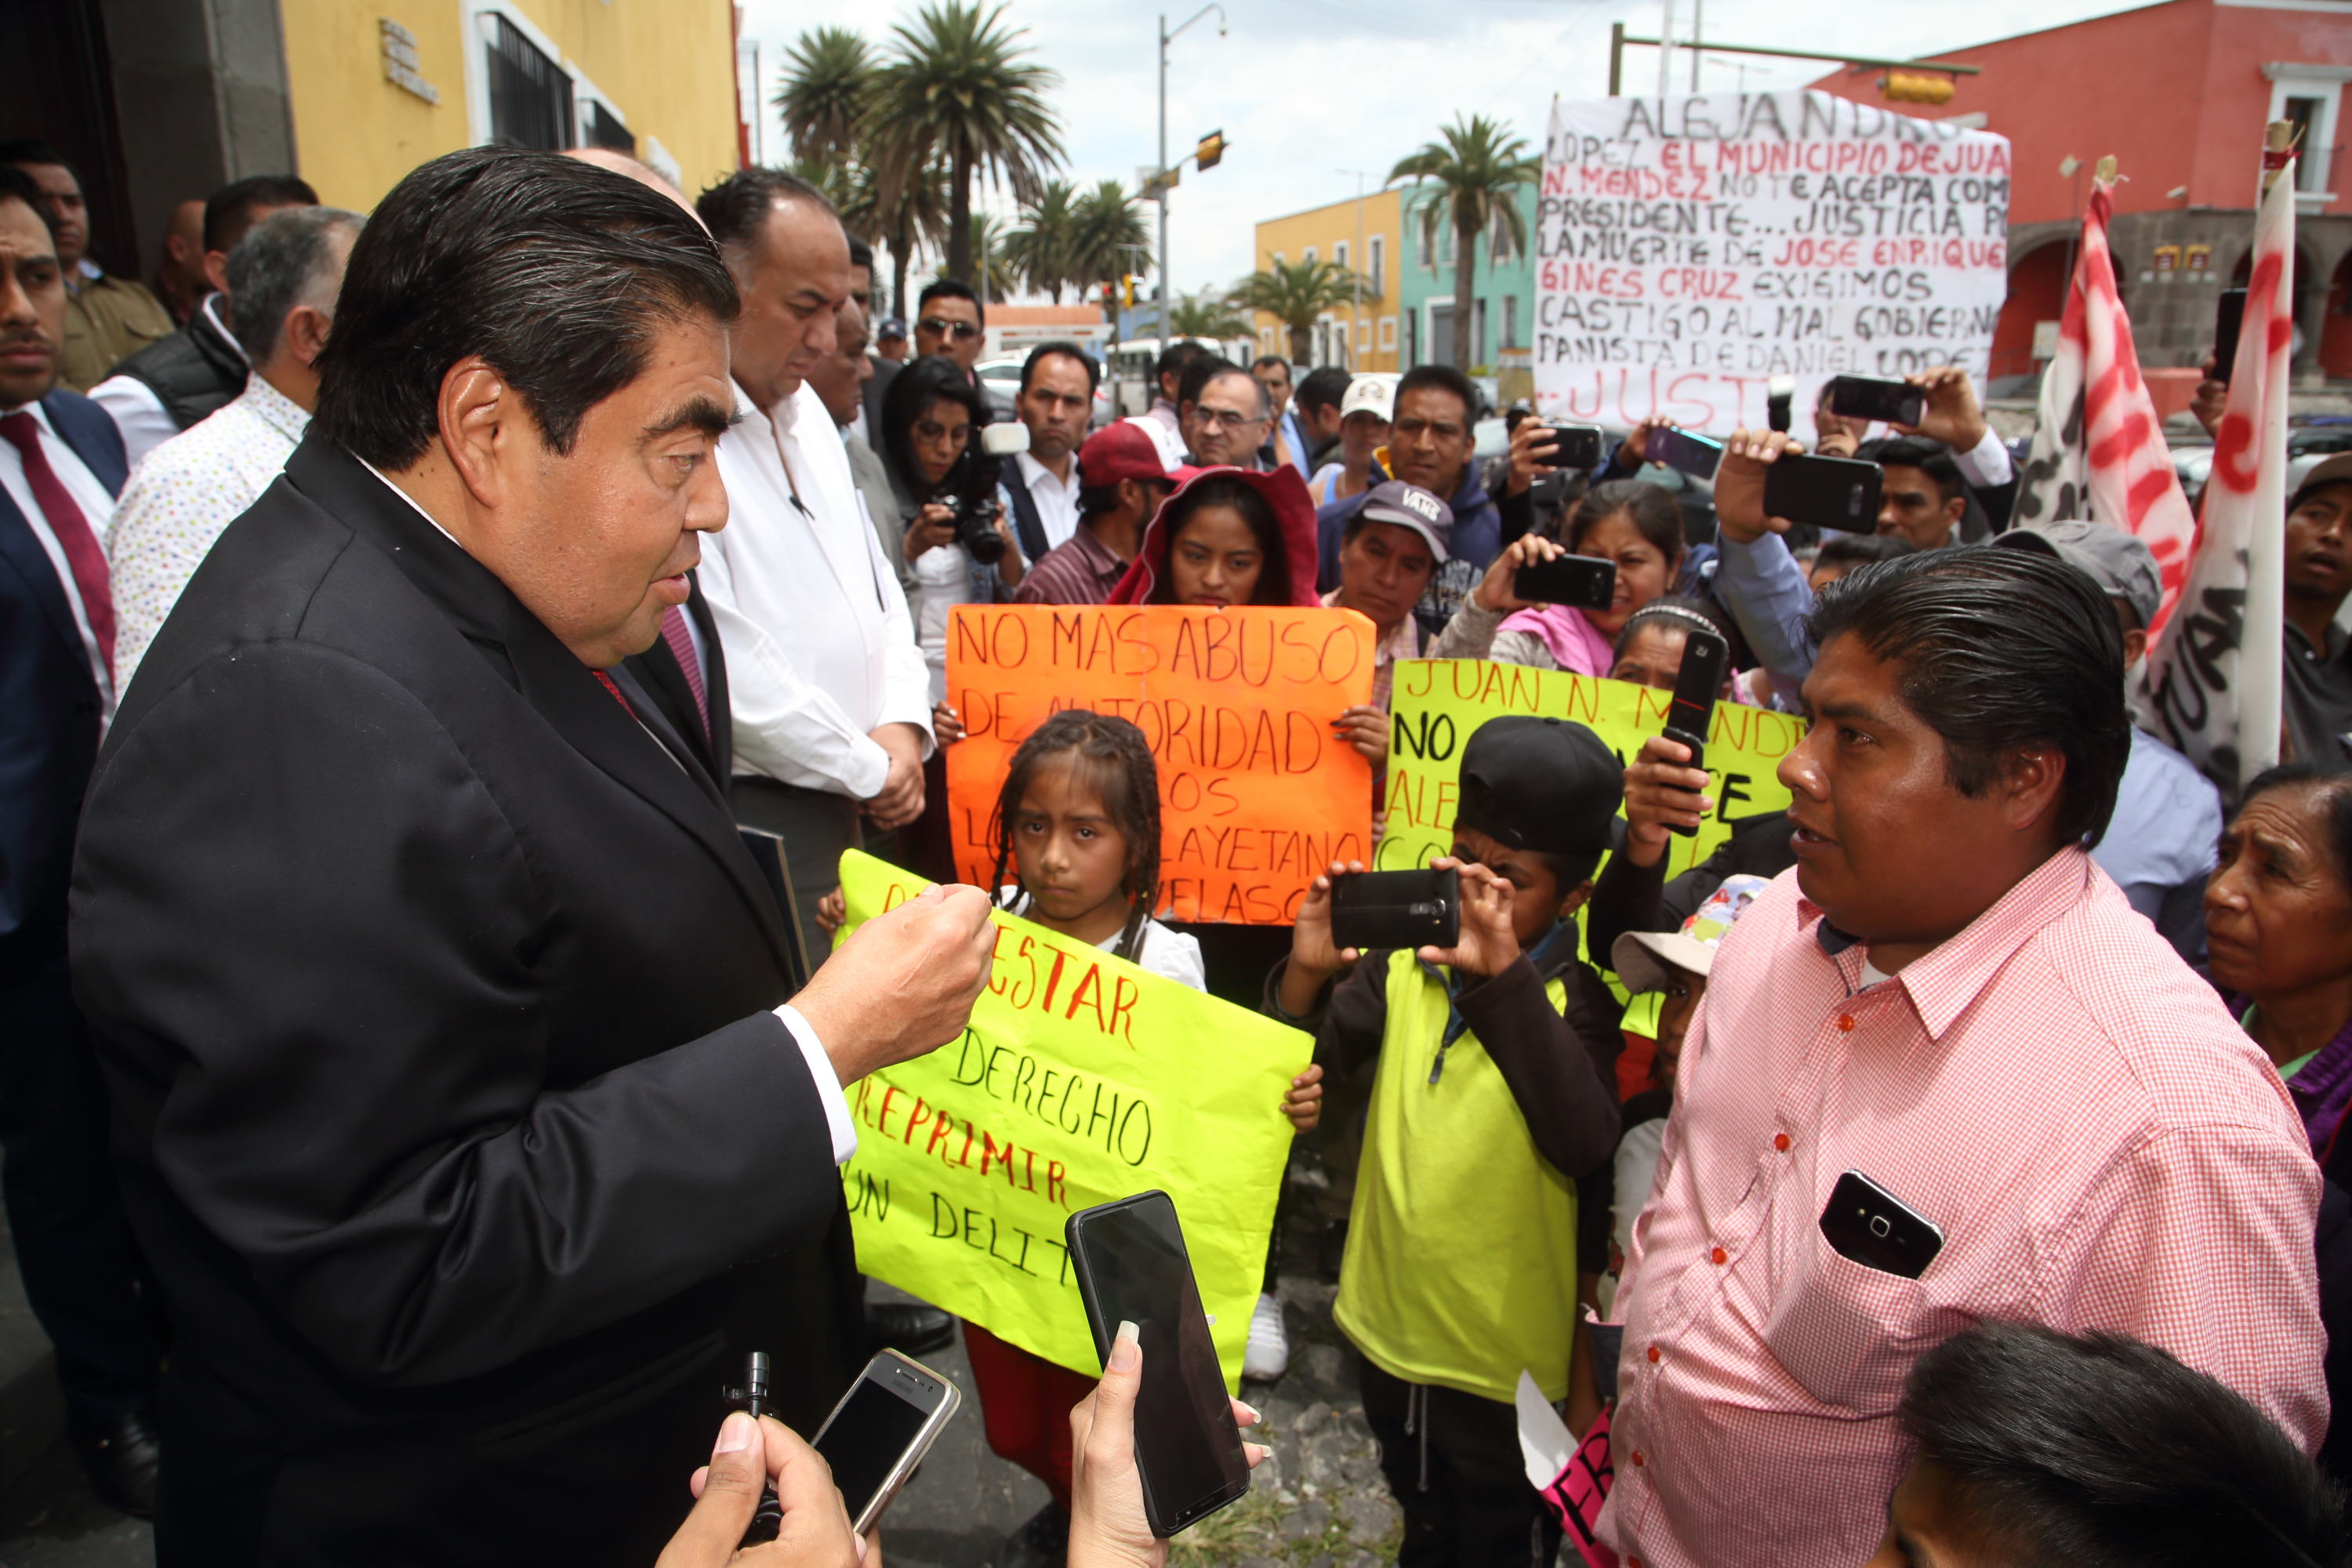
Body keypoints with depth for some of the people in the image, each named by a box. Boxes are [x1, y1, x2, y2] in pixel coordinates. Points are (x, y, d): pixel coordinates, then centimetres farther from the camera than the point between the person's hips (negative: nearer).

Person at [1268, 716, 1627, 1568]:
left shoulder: (1572, 998, -18)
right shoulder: (1405, 962, -8)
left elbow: (1585, 1143, -33)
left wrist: (1504, 977, -39)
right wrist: (1307, 971, -26)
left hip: (1505, 1359, -4)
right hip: (1389, 1325, 4)